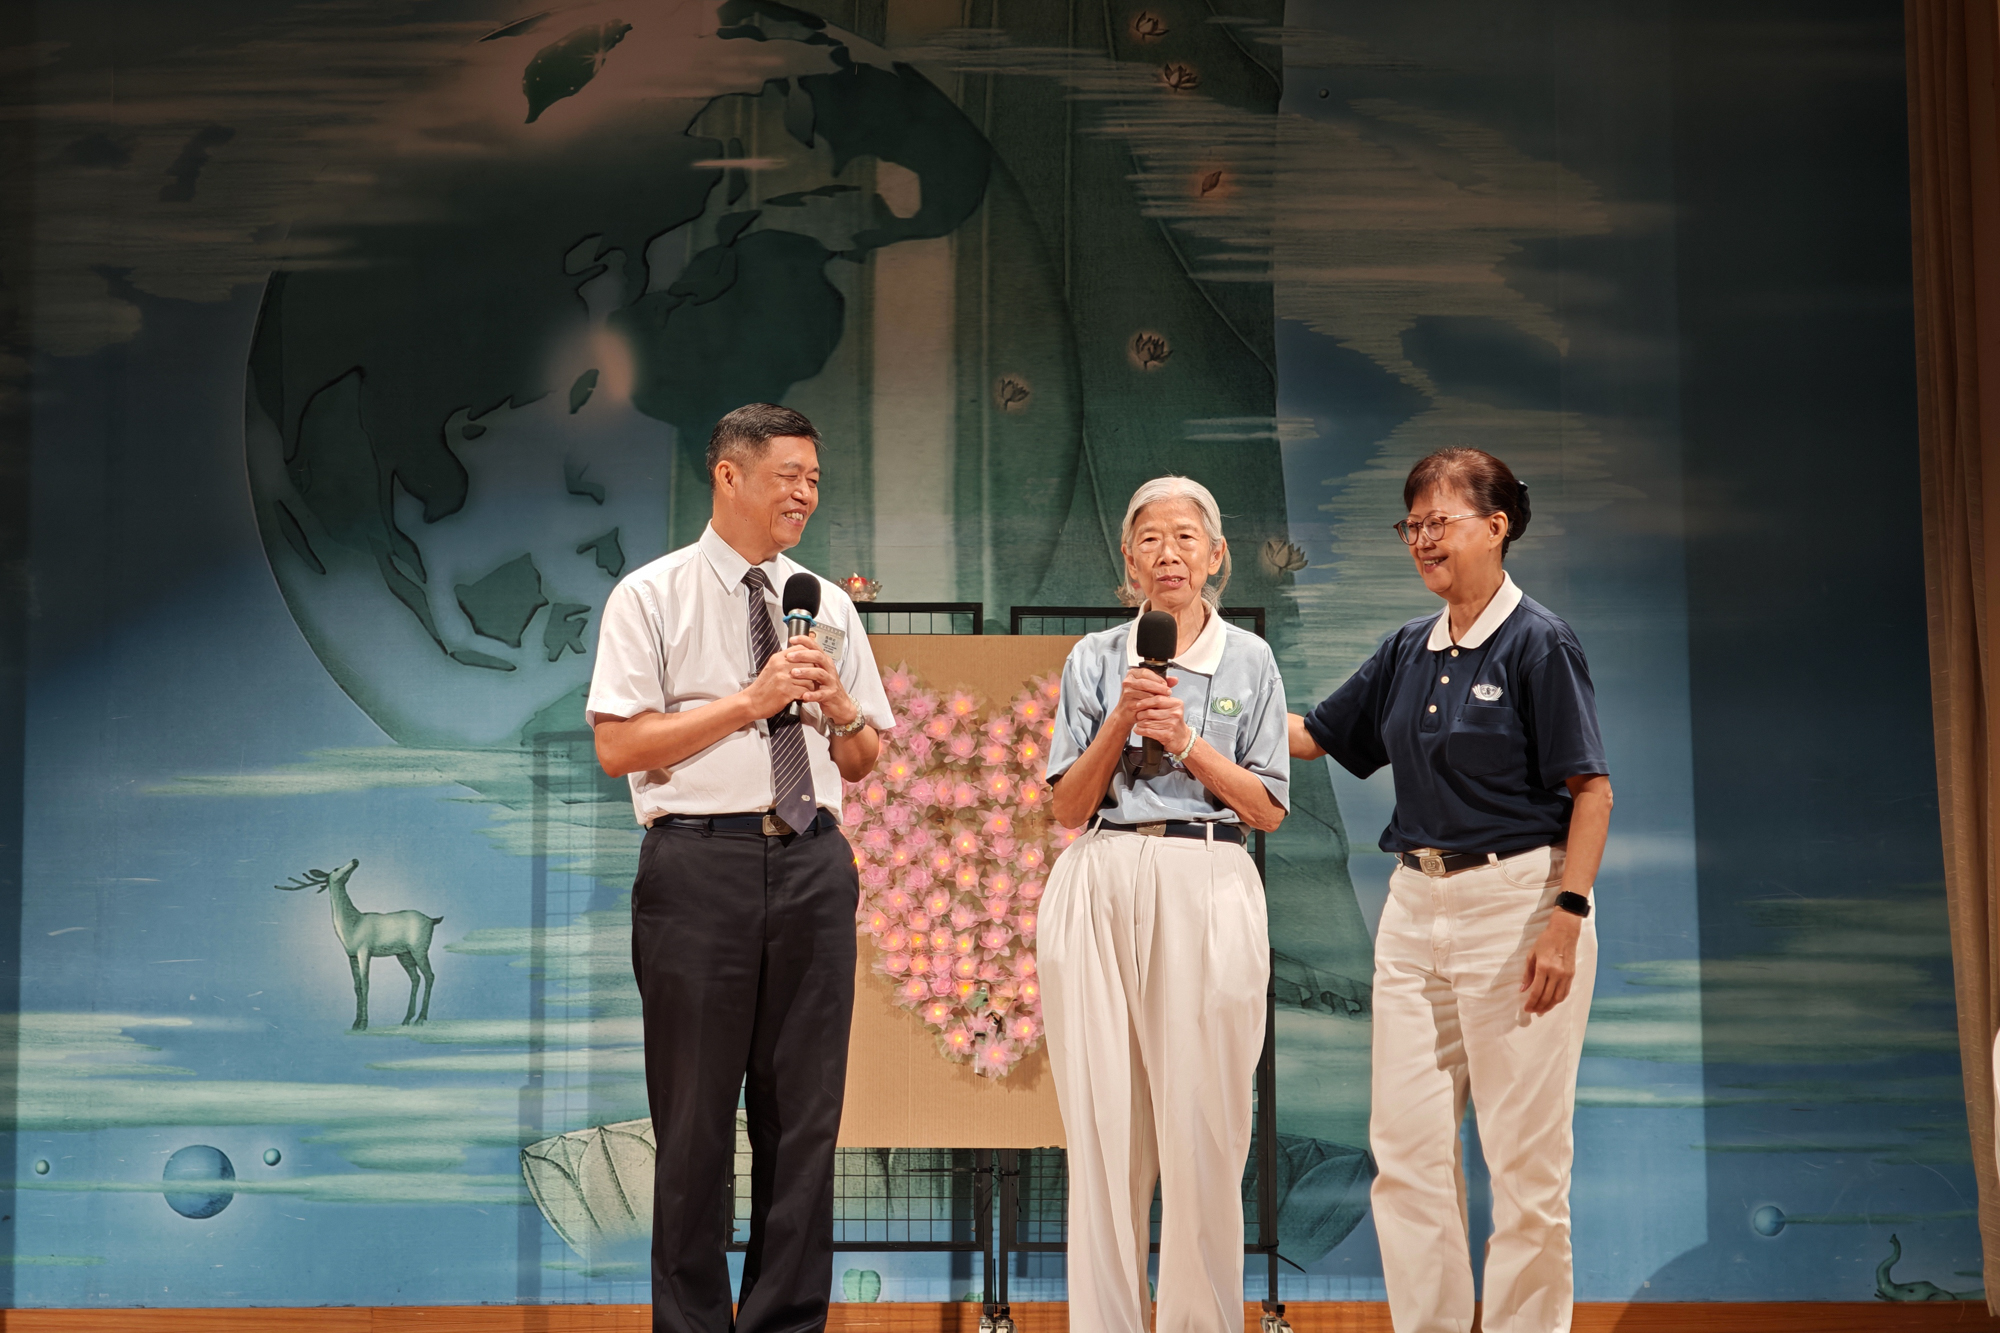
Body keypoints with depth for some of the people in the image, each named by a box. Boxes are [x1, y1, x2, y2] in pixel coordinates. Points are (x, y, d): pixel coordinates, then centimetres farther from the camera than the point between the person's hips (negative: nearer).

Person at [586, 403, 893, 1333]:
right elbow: (618, 746, -8)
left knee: (805, 1115, 6)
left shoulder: (828, 606, 15)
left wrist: (839, 708, -4)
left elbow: (862, 763, 18)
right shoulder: (651, 597, 1)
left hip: (813, 863, 4)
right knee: (696, 1117, 2)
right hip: (700, 862, -4)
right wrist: (752, 699, -13)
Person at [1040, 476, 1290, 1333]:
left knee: (1202, 1129, -2)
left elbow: (1269, 809, 4)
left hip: (1207, 891, -1)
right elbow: (1067, 807, 7)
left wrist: (1187, 742, -7)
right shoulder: (1095, 660, 11)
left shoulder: (1249, 660, 8)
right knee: (1103, 1125, 1)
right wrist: (1120, 724, -6)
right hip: (1100, 887, 1)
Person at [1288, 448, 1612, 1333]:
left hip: (1517, 902, -7)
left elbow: (1591, 793, -11)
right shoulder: (1408, 651, 12)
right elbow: (1314, 735, 18)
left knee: (1523, 1152, 0)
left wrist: (1566, 919, -18)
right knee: (1405, 1145, 8)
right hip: (1417, 900, 7)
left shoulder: (1538, 643, -8)